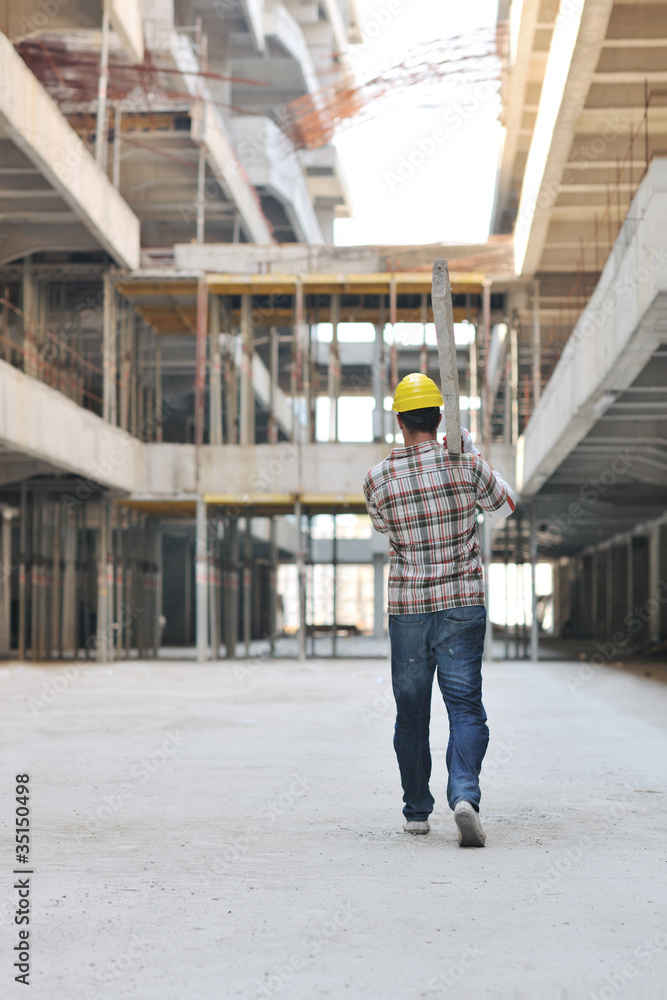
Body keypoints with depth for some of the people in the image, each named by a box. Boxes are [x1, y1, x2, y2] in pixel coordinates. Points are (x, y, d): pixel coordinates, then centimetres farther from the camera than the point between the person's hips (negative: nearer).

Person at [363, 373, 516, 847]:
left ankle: (417, 810, 22)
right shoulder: (467, 466, -6)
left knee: (412, 711, 13)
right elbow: (505, 505, 14)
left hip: (407, 608, 1)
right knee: (466, 706, 0)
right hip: (463, 607, -1)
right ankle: (465, 794, -21)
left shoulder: (378, 479, -5)